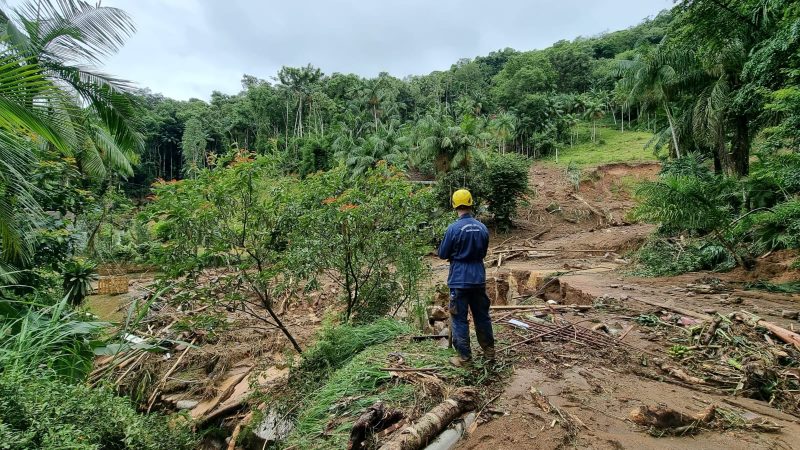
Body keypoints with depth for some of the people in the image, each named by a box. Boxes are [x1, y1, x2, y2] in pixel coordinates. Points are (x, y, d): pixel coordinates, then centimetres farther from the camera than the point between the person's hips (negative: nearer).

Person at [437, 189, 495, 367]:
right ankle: (489, 351, 30)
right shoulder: (482, 228, 1)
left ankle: (464, 357, 10)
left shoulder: (454, 228, -14)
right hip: (479, 278, 5)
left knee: (459, 319, 5)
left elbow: (442, 254, -4)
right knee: (482, 316, 18)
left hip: (459, 280, -5)